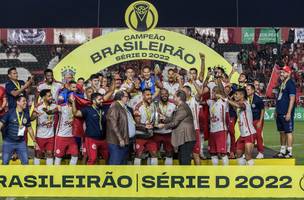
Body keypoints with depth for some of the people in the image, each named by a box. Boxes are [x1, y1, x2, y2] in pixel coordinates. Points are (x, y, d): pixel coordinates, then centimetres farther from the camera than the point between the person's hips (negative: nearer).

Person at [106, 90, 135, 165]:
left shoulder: (124, 108, 17)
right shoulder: (115, 107, -14)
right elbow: (113, 125, -21)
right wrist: (120, 139, -22)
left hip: (125, 141, 10)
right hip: (117, 142, -10)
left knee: (123, 163, 16)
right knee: (115, 163, -7)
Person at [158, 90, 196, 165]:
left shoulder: (183, 108, -14)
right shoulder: (180, 108, 18)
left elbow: (175, 122, -14)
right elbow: (172, 119, 18)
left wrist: (163, 126, -3)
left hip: (186, 138, -10)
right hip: (183, 139, 10)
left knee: (185, 161, -8)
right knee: (181, 159, 15)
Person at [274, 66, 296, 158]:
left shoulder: (291, 84, -11)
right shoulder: (282, 83, 16)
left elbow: (292, 99, -17)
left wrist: (289, 113, -21)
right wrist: (276, 111, 20)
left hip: (286, 113, -9)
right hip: (279, 113, 9)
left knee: (288, 132, -4)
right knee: (282, 132, 13)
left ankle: (289, 152, 0)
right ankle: (282, 151, 21)